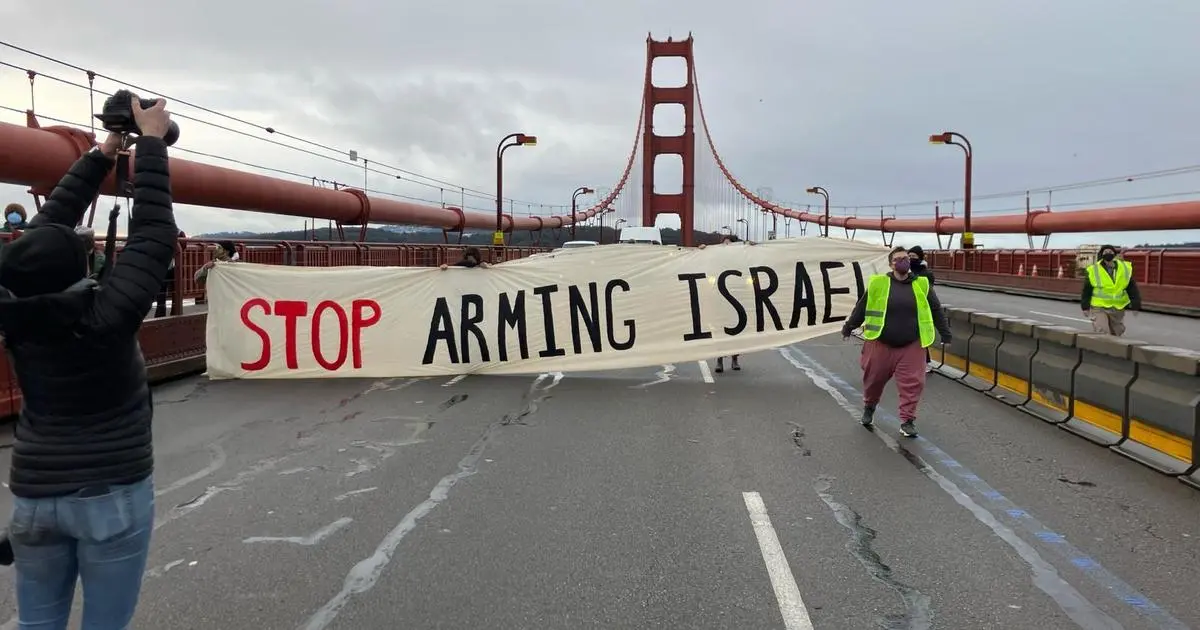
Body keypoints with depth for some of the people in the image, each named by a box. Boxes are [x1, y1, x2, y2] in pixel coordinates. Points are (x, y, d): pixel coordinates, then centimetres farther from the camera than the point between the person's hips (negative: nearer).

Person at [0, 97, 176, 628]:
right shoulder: (107, 316, -20)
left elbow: (49, 221, 5)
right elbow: (154, 235, -13)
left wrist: (103, 154, 12)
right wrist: (151, 142, -4)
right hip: (114, 496, -5)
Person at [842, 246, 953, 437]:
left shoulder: (922, 284, 1)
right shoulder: (878, 283, -5)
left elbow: (936, 310, 8)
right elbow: (862, 307, 4)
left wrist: (945, 334, 9)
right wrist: (848, 327, 10)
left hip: (911, 346, 1)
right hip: (881, 343, -1)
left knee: (912, 383, -2)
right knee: (874, 378, 12)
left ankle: (907, 420, 10)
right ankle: (869, 407, 39)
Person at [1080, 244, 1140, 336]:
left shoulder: (1125, 269, 0)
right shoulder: (1093, 270, -7)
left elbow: (1132, 288, 5)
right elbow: (1086, 290, 1)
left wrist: (1135, 305, 2)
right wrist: (1085, 307, 2)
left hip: (1118, 309, 3)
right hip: (1099, 308, -3)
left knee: (1116, 334, 17)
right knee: (1102, 334, -12)